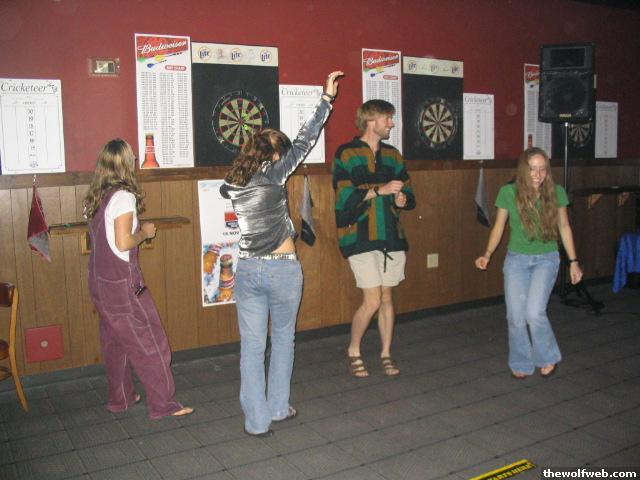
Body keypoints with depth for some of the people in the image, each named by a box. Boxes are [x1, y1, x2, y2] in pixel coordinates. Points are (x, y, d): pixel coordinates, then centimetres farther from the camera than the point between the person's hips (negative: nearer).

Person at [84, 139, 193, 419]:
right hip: (122, 281, -9)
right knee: (150, 342, 0)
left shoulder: (95, 197, 9)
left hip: (100, 280, 9)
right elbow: (123, 243, -23)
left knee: (114, 341, 18)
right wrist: (144, 233, -7)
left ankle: (120, 398, 30)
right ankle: (163, 404, 7)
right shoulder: (124, 196, -17)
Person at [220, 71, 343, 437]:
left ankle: (257, 421, 11)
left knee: (252, 347, 6)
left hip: (247, 270, 3)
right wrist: (327, 98, -3)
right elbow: (305, 142, -8)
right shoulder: (274, 175, -9)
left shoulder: (233, 186, 3)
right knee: (283, 338, 17)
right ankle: (278, 408, 26)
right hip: (282, 270, -3)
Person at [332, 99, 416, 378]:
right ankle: (353, 352, 15)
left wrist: (403, 199, -4)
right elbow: (344, 198, -13)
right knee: (372, 301, -8)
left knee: (386, 297, 9)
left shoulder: (392, 155, 14)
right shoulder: (346, 154, -4)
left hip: (391, 235, 5)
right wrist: (380, 190, -17)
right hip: (360, 237, -5)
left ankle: (386, 354, 23)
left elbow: (408, 193, 18)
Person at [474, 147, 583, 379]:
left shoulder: (556, 193, -6)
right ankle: (521, 364, 23)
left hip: (546, 258, -1)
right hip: (516, 259, 1)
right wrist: (487, 254, -8)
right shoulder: (508, 193, -8)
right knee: (516, 316, 0)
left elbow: (564, 227, 5)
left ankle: (548, 357, 13)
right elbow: (499, 226, 3)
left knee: (534, 312, -15)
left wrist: (573, 261, 7)